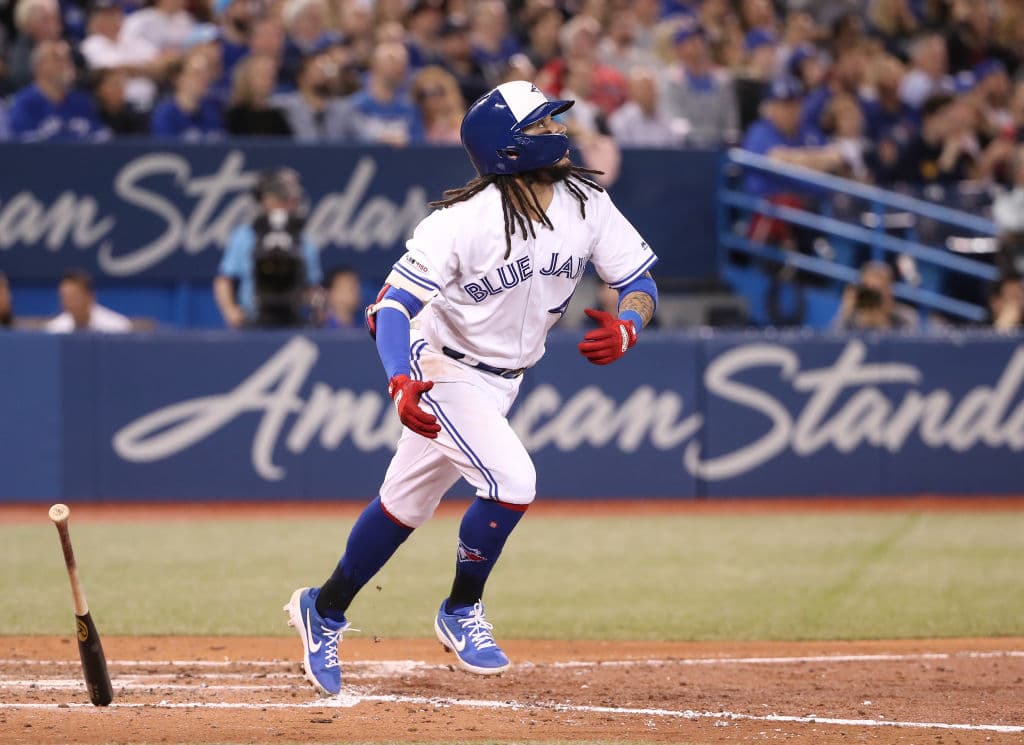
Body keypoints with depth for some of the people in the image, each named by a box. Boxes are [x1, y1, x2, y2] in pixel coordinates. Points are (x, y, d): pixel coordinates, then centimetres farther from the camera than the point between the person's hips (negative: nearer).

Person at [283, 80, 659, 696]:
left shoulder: (587, 205, -11)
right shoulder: (462, 222, -28)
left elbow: (641, 280, -5)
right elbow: (394, 306, -28)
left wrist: (626, 328, -29)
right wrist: (401, 384, -45)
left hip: (505, 378, 6)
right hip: (443, 370, -6)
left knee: (408, 504, 15)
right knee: (512, 479, -23)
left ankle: (324, 611, 32)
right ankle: (461, 614, 0)